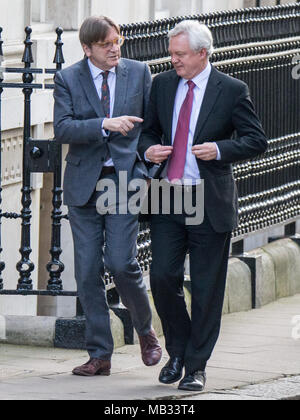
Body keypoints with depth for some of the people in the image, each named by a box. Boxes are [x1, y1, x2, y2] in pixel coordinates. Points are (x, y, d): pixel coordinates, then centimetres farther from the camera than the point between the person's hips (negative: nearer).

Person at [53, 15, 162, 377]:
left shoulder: (139, 73, 5)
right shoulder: (68, 79, 1)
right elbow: (62, 129, -10)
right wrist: (105, 125, -22)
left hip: (126, 180, -1)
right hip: (84, 184, 1)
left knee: (121, 263, -13)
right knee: (88, 272, 0)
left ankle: (146, 331, 14)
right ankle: (99, 355, 8)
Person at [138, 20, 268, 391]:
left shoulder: (232, 90, -4)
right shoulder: (162, 85, 9)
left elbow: (256, 141, -3)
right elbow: (149, 131, 19)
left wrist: (220, 149, -18)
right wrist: (148, 149, -4)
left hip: (210, 203, -3)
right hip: (167, 200, 4)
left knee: (206, 288, 1)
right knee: (163, 277, -2)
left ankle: (196, 366, 12)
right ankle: (178, 353, 20)